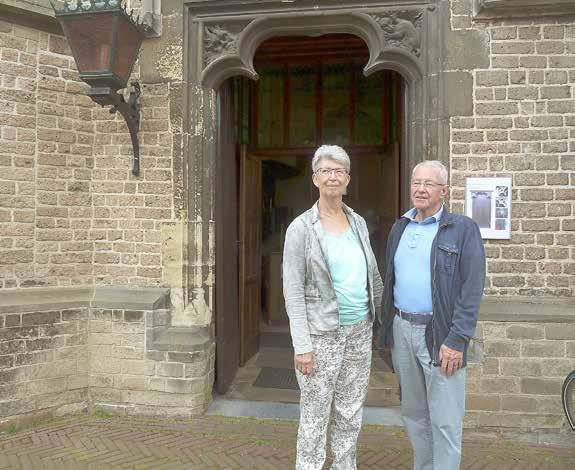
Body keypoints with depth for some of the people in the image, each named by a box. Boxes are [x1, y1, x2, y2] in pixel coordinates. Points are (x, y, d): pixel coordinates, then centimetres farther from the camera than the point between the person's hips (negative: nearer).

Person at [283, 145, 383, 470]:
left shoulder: (359, 223, 8)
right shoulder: (301, 228, -8)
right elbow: (293, 291, -11)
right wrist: (302, 345, -15)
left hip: (360, 331, 5)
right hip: (322, 334, -5)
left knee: (351, 414, 15)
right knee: (315, 416, 6)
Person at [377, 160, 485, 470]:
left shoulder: (463, 229, -6)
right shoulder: (399, 228, 11)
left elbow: (472, 289, -11)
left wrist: (457, 340, -17)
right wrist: (386, 328, 12)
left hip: (439, 334, -5)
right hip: (402, 330, 6)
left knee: (445, 421, 2)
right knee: (413, 413, 18)